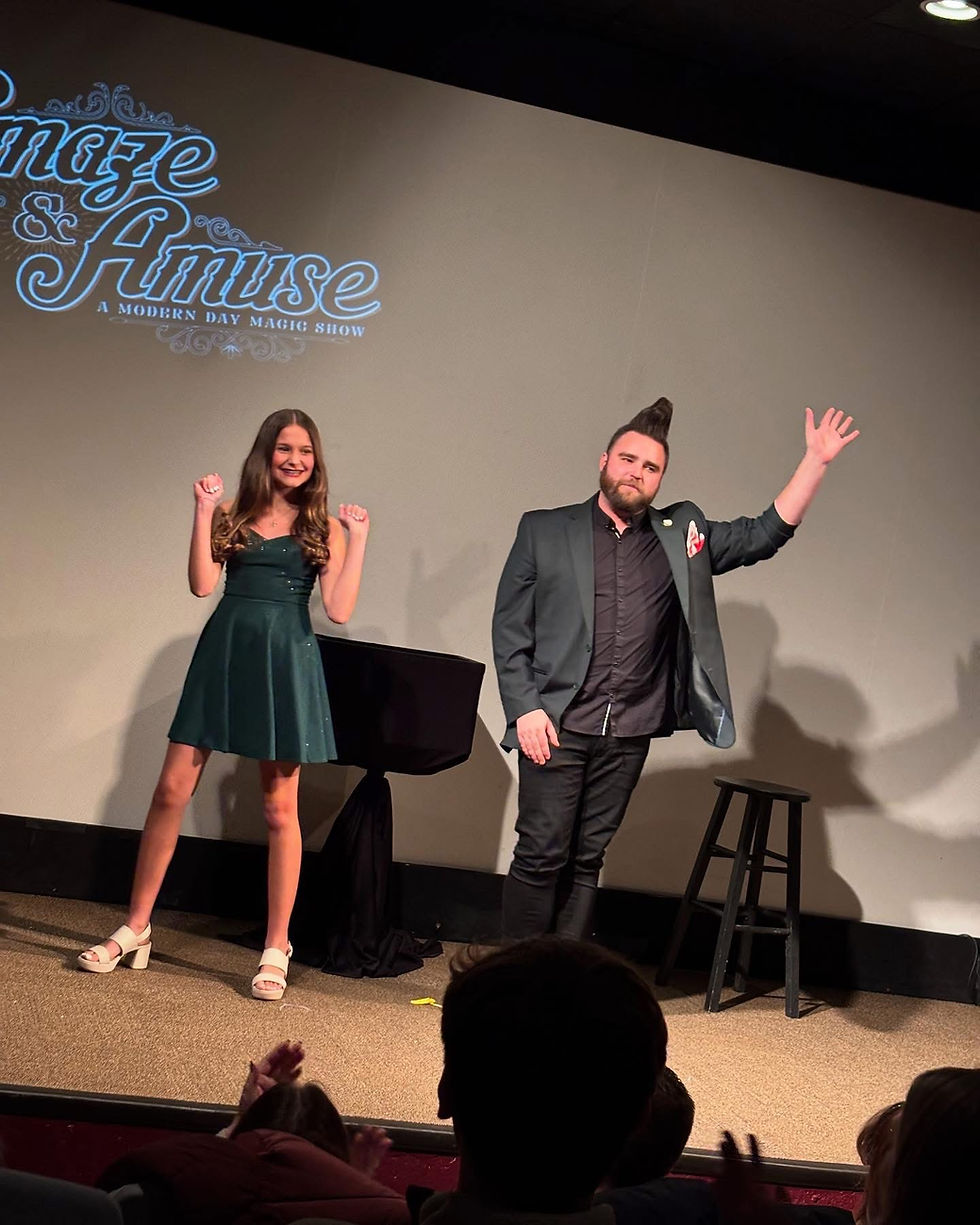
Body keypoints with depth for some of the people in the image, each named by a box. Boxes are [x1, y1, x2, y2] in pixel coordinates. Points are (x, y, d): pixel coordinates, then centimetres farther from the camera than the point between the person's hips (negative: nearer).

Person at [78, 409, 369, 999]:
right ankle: (135, 929, 12)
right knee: (172, 790, 0)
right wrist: (204, 512, -7)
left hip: (287, 659, -2)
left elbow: (339, 609, -6)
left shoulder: (324, 527, 5)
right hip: (225, 651, 2)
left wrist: (358, 537, -8)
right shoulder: (233, 514, 9)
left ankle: (277, 949, 10)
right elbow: (203, 583, -4)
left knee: (280, 808, 2)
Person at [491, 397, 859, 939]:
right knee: (542, 856, -4)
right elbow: (509, 628, 2)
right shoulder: (544, 531, 3)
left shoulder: (682, 536, 12)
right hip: (556, 729, -3)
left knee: (587, 859, 8)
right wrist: (525, 708, -9)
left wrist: (816, 460, 3)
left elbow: (766, 533, 11)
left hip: (628, 736, 3)